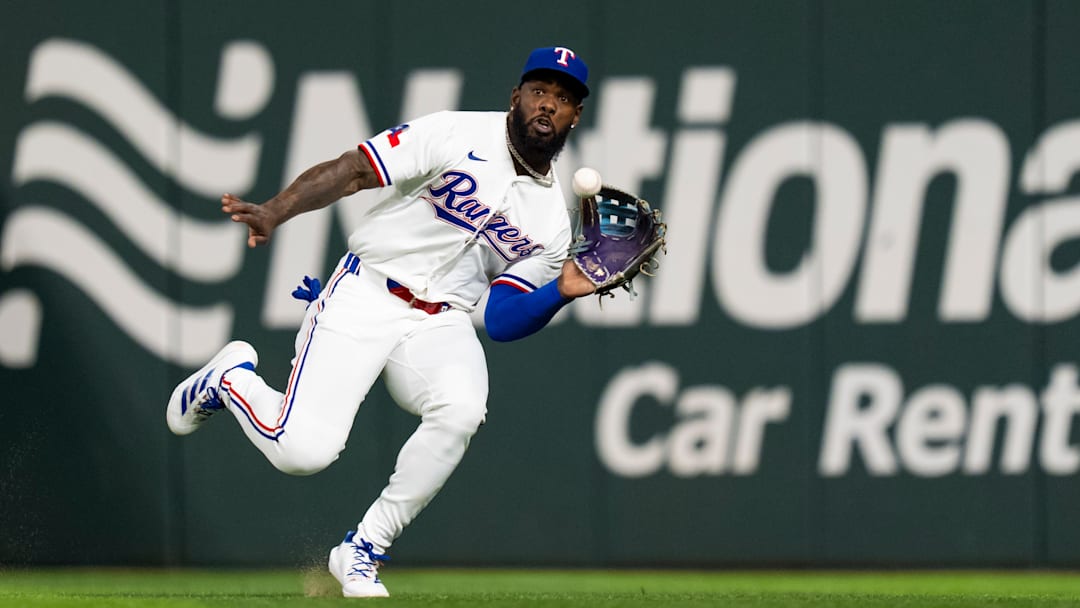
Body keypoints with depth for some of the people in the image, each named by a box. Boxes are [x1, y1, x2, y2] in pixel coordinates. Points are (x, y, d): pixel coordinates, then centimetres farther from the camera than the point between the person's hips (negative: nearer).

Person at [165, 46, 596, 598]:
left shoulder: (552, 223, 8)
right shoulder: (457, 135, -6)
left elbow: (501, 320, 6)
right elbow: (349, 172, -11)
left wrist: (561, 292, -13)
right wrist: (273, 213, -25)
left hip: (441, 324, 4)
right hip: (364, 298, -4)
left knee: (461, 411, -32)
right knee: (302, 450, -21)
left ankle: (362, 552, -14)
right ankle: (231, 378, 16)